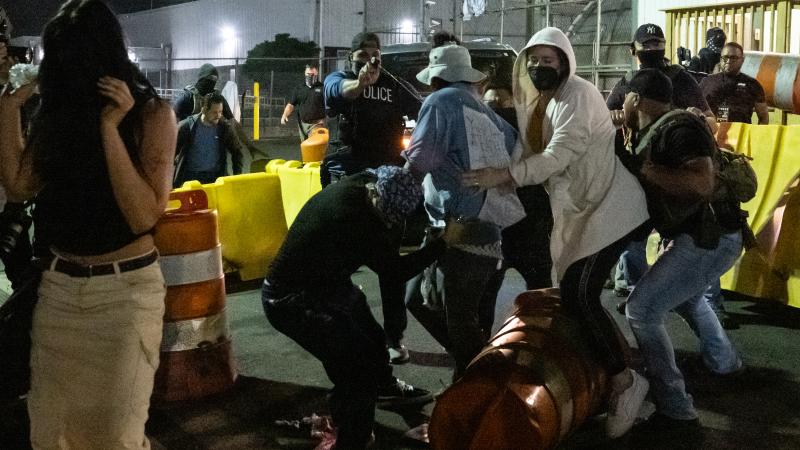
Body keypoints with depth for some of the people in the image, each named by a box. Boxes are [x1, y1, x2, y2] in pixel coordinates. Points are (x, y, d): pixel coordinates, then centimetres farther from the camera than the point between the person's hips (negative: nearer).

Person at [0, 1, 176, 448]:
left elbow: (144, 216, -18)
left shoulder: (151, 112, -11)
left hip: (125, 290, -5)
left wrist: (109, 127, -24)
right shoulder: (56, 110, 5)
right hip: (58, 285, 5)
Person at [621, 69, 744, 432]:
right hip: (702, 235, 11)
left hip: (708, 239, -11)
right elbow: (651, 187, 15)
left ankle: (675, 409, -9)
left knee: (642, 310, -12)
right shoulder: (657, 132, 11)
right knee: (685, 296, 35)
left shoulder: (679, 126, -19)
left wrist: (648, 171, -25)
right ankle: (724, 361, 54)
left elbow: (702, 184, -31)